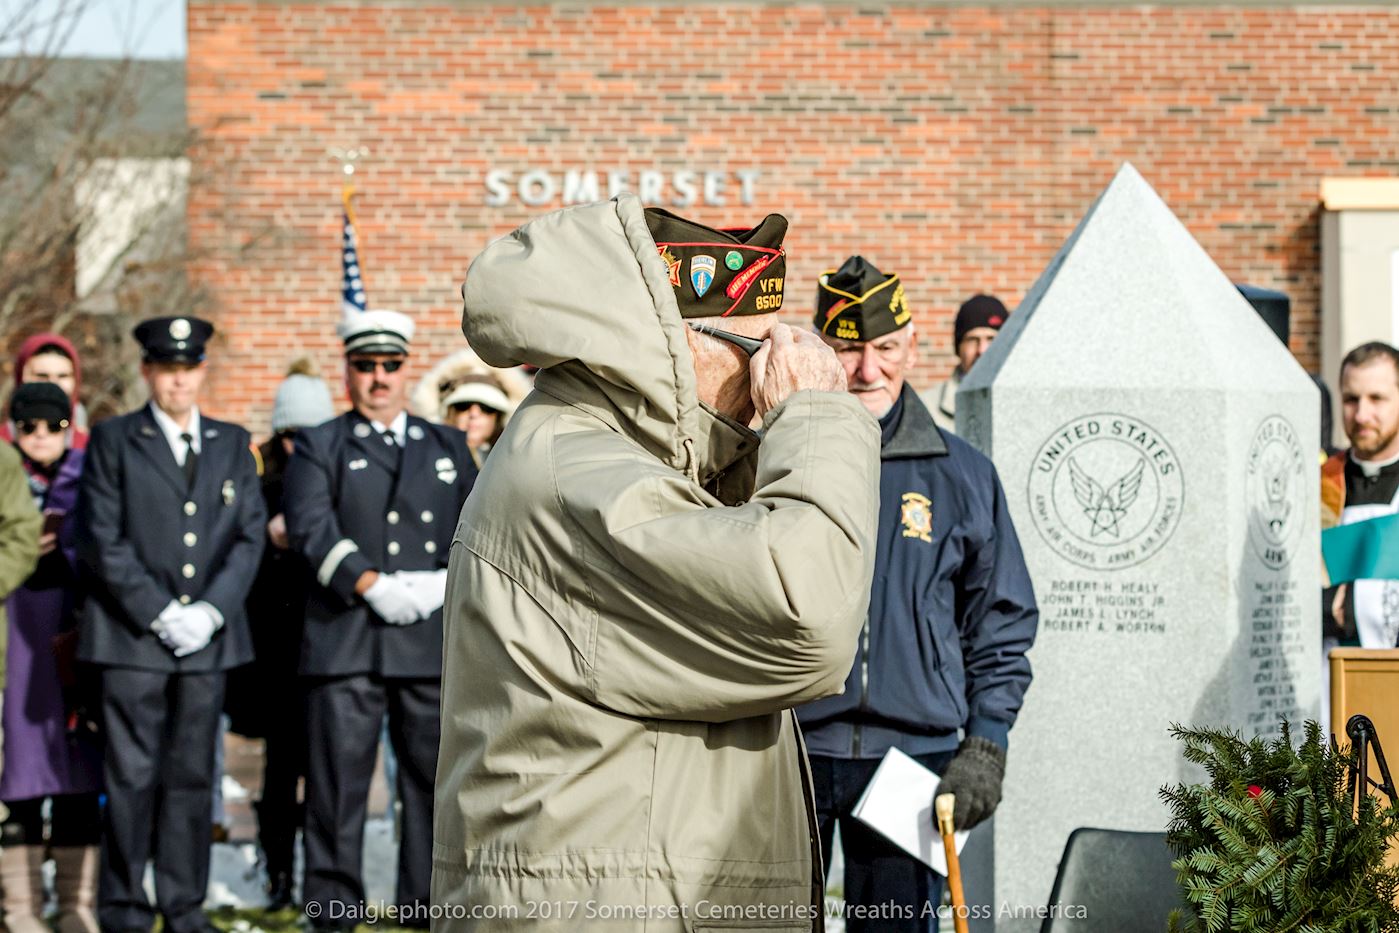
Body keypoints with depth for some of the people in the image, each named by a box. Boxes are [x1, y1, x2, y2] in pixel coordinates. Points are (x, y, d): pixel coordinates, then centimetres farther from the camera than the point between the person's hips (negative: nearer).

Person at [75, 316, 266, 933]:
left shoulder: (232, 444, 14)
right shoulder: (112, 441, 4)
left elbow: (250, 536, 8)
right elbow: (103, 540, -3)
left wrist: (211, 610, -6)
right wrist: (159, 614, -10)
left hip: (208, 636, 3)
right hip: (132, 635, -3)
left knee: (193, 775, 5)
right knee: (131, 777, -4)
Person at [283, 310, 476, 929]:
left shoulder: (448, 447, 20)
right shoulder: (319, 447, 11)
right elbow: (311, 527, -4)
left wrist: (447, 581, -7)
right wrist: (372, 586, -16)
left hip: (432, 638, 3)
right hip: (345, 639, -2)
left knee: (434, 777, 2)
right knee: (337, 779, -4)